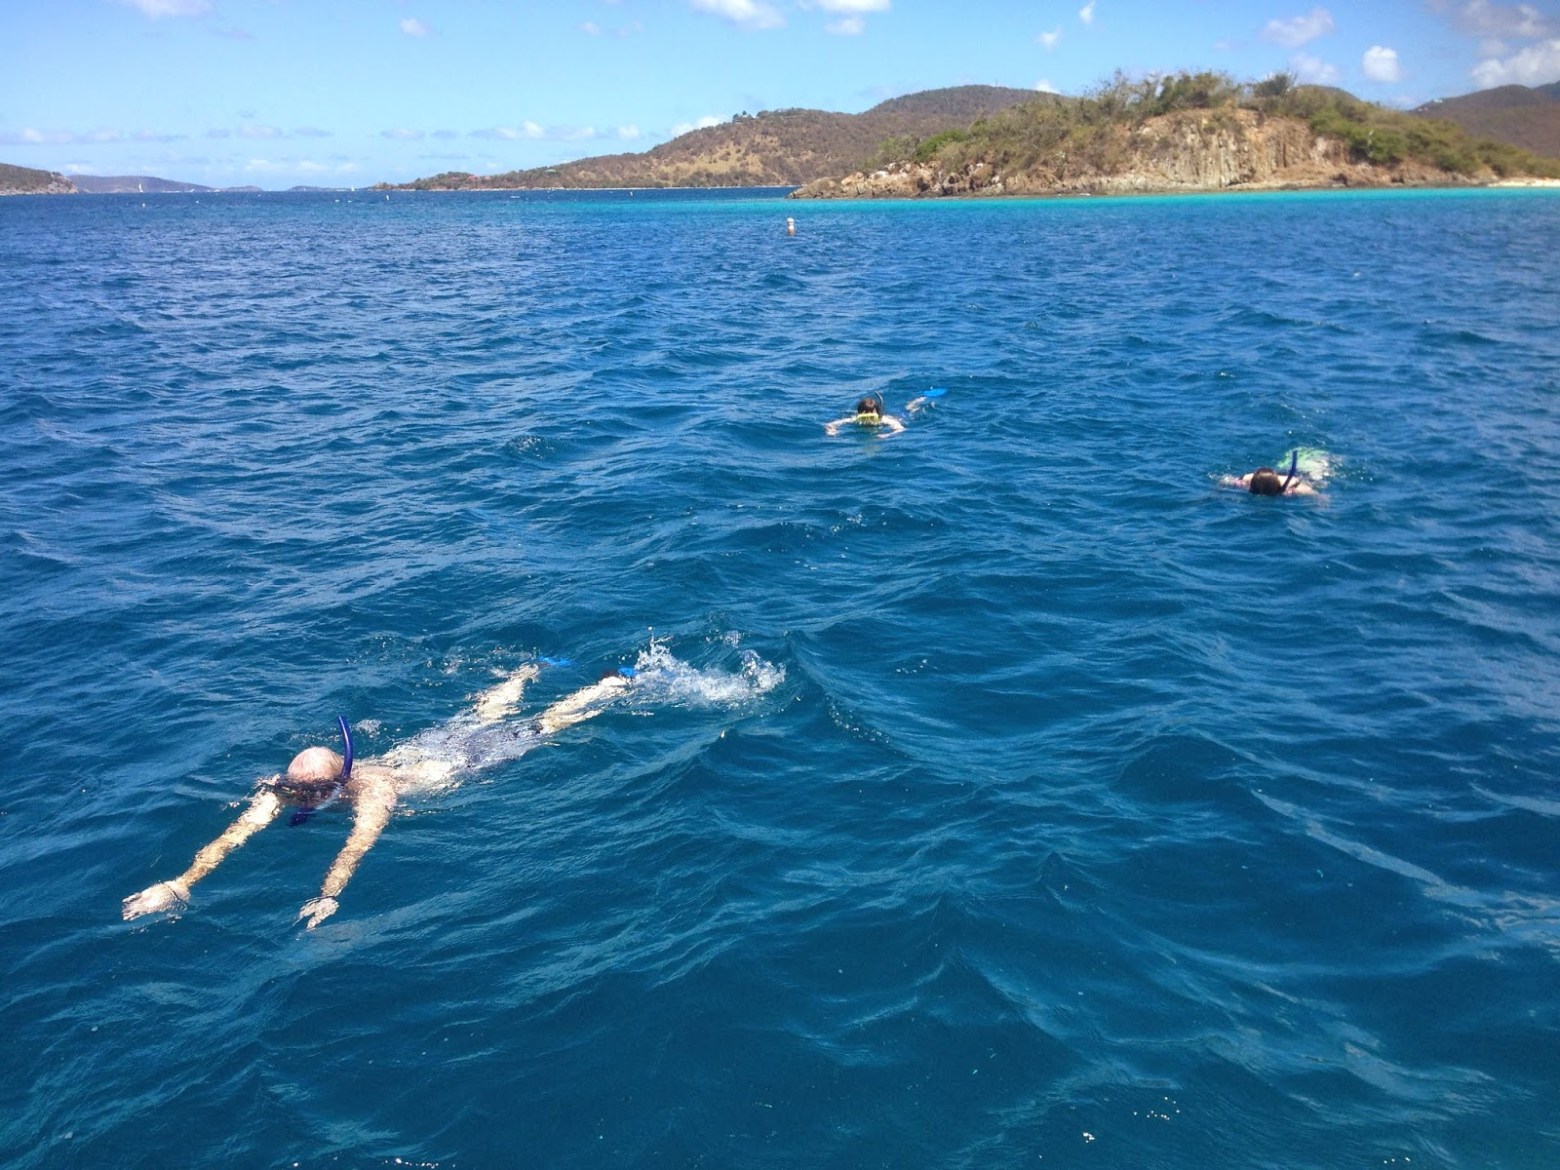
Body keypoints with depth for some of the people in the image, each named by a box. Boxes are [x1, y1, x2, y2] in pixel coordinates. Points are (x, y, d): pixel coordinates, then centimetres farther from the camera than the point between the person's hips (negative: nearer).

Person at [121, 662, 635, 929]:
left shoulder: (371, 790, -41)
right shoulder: (285, 786, -24)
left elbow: (360, 841, -57)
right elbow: (238, 832, -31)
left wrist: (328, 896, -73)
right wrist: (182, 884, -43)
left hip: (466, 757, -6)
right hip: (425, 743, 6)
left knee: (542, 727, 14)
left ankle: (616, 684, 32)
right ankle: (528, 671, 59)